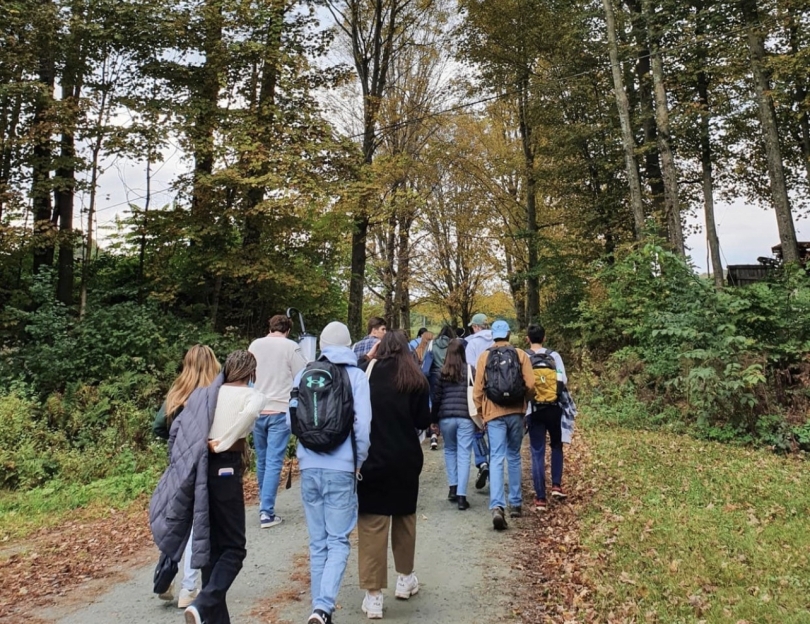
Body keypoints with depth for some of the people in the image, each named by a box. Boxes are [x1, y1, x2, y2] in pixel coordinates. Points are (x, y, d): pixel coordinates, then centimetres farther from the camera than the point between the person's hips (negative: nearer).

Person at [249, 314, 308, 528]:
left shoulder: (255, 345, 5)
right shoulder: (291, 347, -8)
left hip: (256, 410, 5)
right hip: (280, 410, -4)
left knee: (261, 460, 17)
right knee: (274, 462, -1)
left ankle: (264, 506, 31)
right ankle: (266, 512, -3)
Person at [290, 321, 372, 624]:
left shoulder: (303, 375, 4)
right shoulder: (356, 375, -5)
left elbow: (291, 418, 8)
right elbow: (363, 423, -10)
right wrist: (360, 460, 3)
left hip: (309, 467, 3)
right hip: (341, 468, -3)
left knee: (317, 542, 15)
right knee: (338, 542, 6)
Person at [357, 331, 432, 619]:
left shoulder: (367, 372, -2)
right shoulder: (415, 379, 1)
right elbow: (423, 421, 0)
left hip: (372, 457, -2)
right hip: (406, 458, 2)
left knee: (372, 523, 3)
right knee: (405, 516, 20)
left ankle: (373, 595, 6)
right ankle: (405, 578, 34)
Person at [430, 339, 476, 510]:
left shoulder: (443, 372, 4)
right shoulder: (470, 371, 1)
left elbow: (437, 398, 6)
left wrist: (434, 419, 15)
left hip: (446, 417, 1)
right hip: (466, 417, -1)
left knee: (450, 450, 20)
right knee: (463, 455, 1)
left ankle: (453, 488, 15)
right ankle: (461, 496, -4)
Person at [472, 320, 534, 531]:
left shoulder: (484, 356, 2)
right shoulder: (520, 354, 2)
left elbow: (477, 389, 0)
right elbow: (530, 384, -4)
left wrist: (481, 412, 13)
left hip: (494, 413, -1)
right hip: (516, 412, 1)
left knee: (496, 460, -3)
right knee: (514, 457, 16)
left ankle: (497, 506, -17)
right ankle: (516, 503, 24)